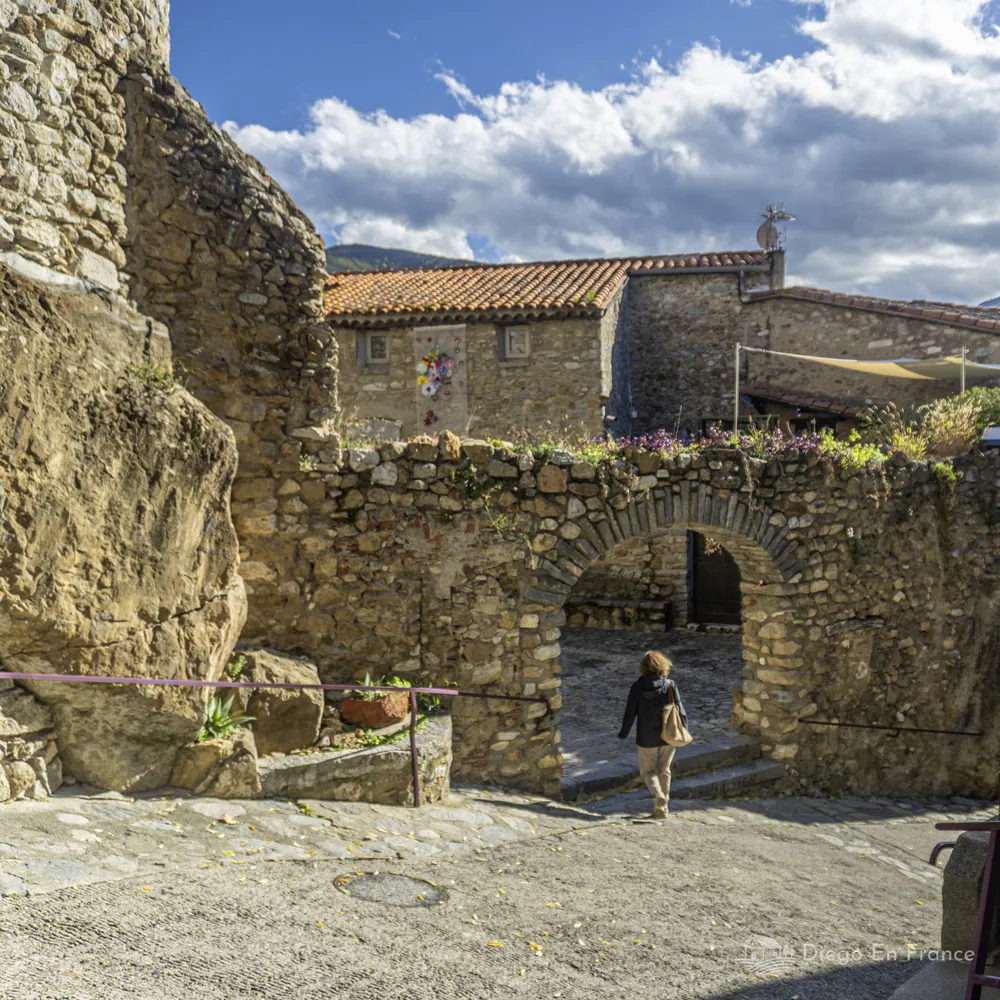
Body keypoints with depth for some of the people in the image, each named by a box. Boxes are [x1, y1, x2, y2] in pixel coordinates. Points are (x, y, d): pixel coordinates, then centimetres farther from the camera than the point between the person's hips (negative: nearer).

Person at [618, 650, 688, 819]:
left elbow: (630, 713, -7)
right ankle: (664, 805, 25)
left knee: (647, 771, 14)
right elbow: (680, 710, -6)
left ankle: (659, 796, -11)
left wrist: (623, 733, 8)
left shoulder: (637, 687, -13)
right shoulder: (670, 685, -10)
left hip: (646, 738, -2)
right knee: (664, 770, 19)